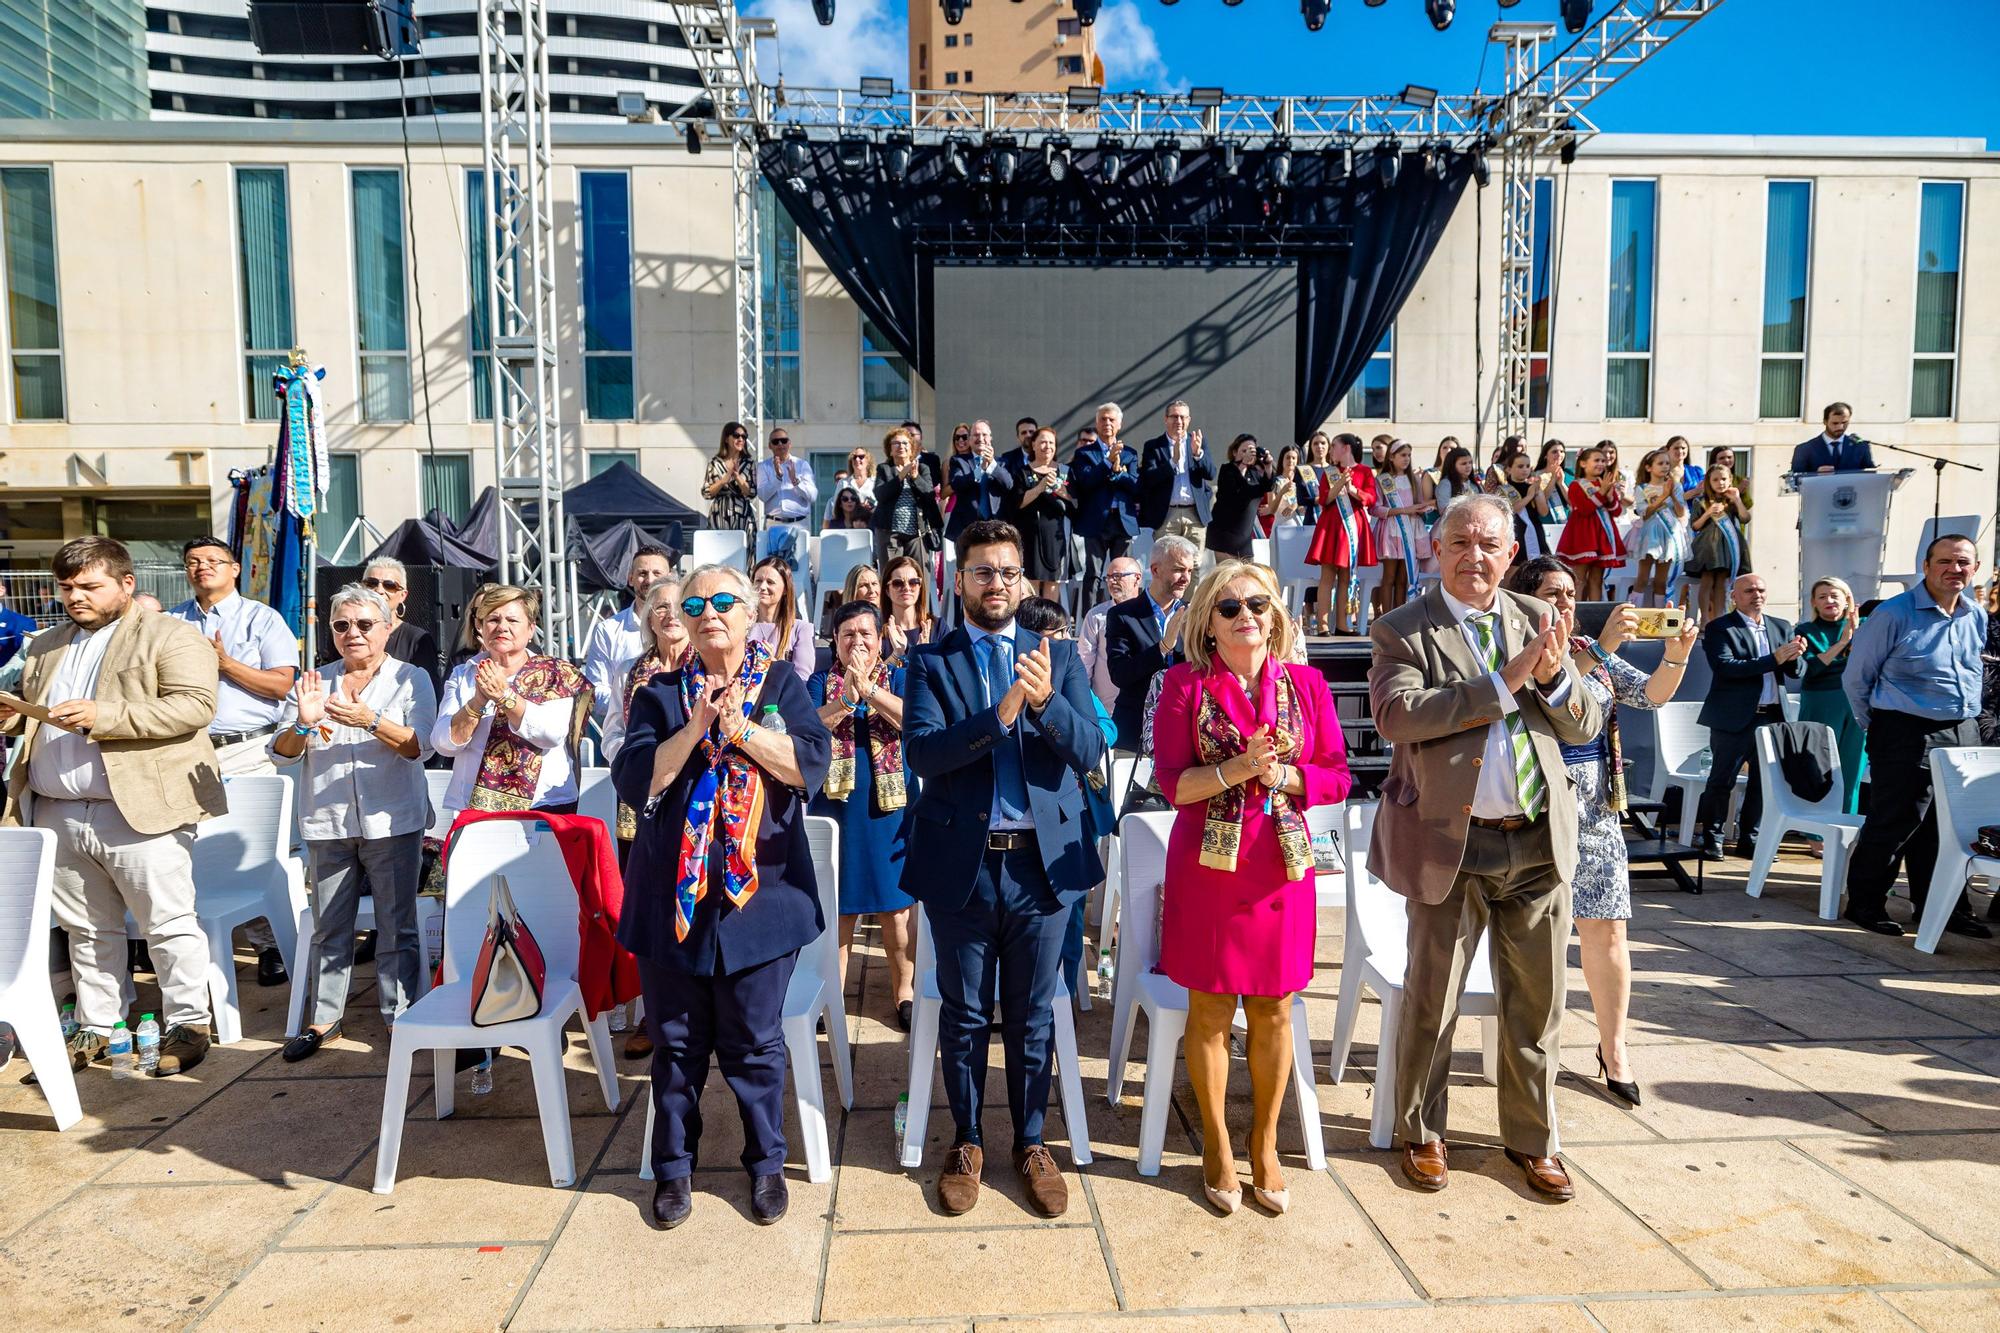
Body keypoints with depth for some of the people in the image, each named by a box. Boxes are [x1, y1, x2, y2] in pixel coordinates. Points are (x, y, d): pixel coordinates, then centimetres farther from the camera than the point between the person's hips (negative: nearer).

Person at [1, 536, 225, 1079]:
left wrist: (104, 715, -22)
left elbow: (196, 704, -16)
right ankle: (95, 1028, 27)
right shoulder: (46, 647, 19)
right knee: (87, 930, 15)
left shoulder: (171, 636, -3)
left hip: (138, 809, -7)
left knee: (168, 924, -1)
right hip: (57, 813, 7)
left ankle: (187, 1025, 9)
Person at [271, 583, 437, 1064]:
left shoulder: (410, 680, 2)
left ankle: (401, 1015, 12)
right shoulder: (315, 682, 11)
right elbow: (282, 753, 7)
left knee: (397, 925, 2)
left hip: (392, 821, -3)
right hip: (327, 822, 3)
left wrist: (370, 720, -22)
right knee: (329, 928, 10)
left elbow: (420, 746, -8)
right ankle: (323, 1017, 22)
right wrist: (303, 724, -13)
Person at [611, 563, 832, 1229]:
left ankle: (766, 1163, 27)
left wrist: (738, 727, -18)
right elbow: (635, 782, -5)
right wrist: (695, 727, -16)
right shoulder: (661, 694, 7)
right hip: (673, 893, 1)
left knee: (755, 1043, 7)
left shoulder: (782, 684, 5)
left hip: (760, 891, -1)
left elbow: (811, 764, -9)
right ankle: (674, 1167, 31)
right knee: (676, 1042, 12)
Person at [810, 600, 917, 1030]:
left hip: (890, 806, -1)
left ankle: (905, 990, 18)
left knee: (896, 906, 4)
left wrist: (868, 688, -22)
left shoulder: (897, 678, 4)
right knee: (837, 906, 7)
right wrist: (846, 698, -24)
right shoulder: (821, 683, 6)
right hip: (834, 805, 1)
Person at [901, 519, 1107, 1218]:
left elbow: (1089, 752, -7)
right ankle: (966, 1142, 33)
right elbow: (922, 751, -15)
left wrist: (1045, 700, -26)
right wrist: (1000, 715, -29)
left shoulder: (1059, 657, 4)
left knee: (1032, 1017, 14)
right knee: (964, 1016, 14)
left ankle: (1031, 1143, 32)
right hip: (961, 865, -1)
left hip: (1042, 863, 1)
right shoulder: (931, 662, 0)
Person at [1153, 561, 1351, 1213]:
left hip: (1282, 866, 2)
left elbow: (1338, 777, 5)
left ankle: (1265, 1146, 28)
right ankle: (1217, 1147, 26)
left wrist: (1286, 776, -13)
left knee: (1274, 1012, 9)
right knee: (1210, 1011, 7)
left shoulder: (1306, 684, 4)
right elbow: (1173, 783, -7)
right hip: (1208, 866, -2)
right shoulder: (1185, 684, -3)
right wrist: (1237, 769, -21)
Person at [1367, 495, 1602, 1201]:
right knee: (1430, 1001, 9)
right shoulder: (1402, 630, -4)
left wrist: (1554, 676, -14)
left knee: (1536, 1002, 14)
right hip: (1452, 843, -4)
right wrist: (1506, 680, -22)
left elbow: (1586, 725, 7)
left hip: (1539, 842, 4)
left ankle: (1532, 1140, 34)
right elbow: (1396, 713, -22)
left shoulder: (1536, 618, 9)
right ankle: (1421, 1135, 30)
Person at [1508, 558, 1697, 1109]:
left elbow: (1651, 694, 4)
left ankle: (1613, 1045, 17)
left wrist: (1677, 653, -14)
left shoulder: (1590, 651, 12)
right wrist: (1601, 648, -30)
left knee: (1607, 930, 5)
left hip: (1596, 807, 5)